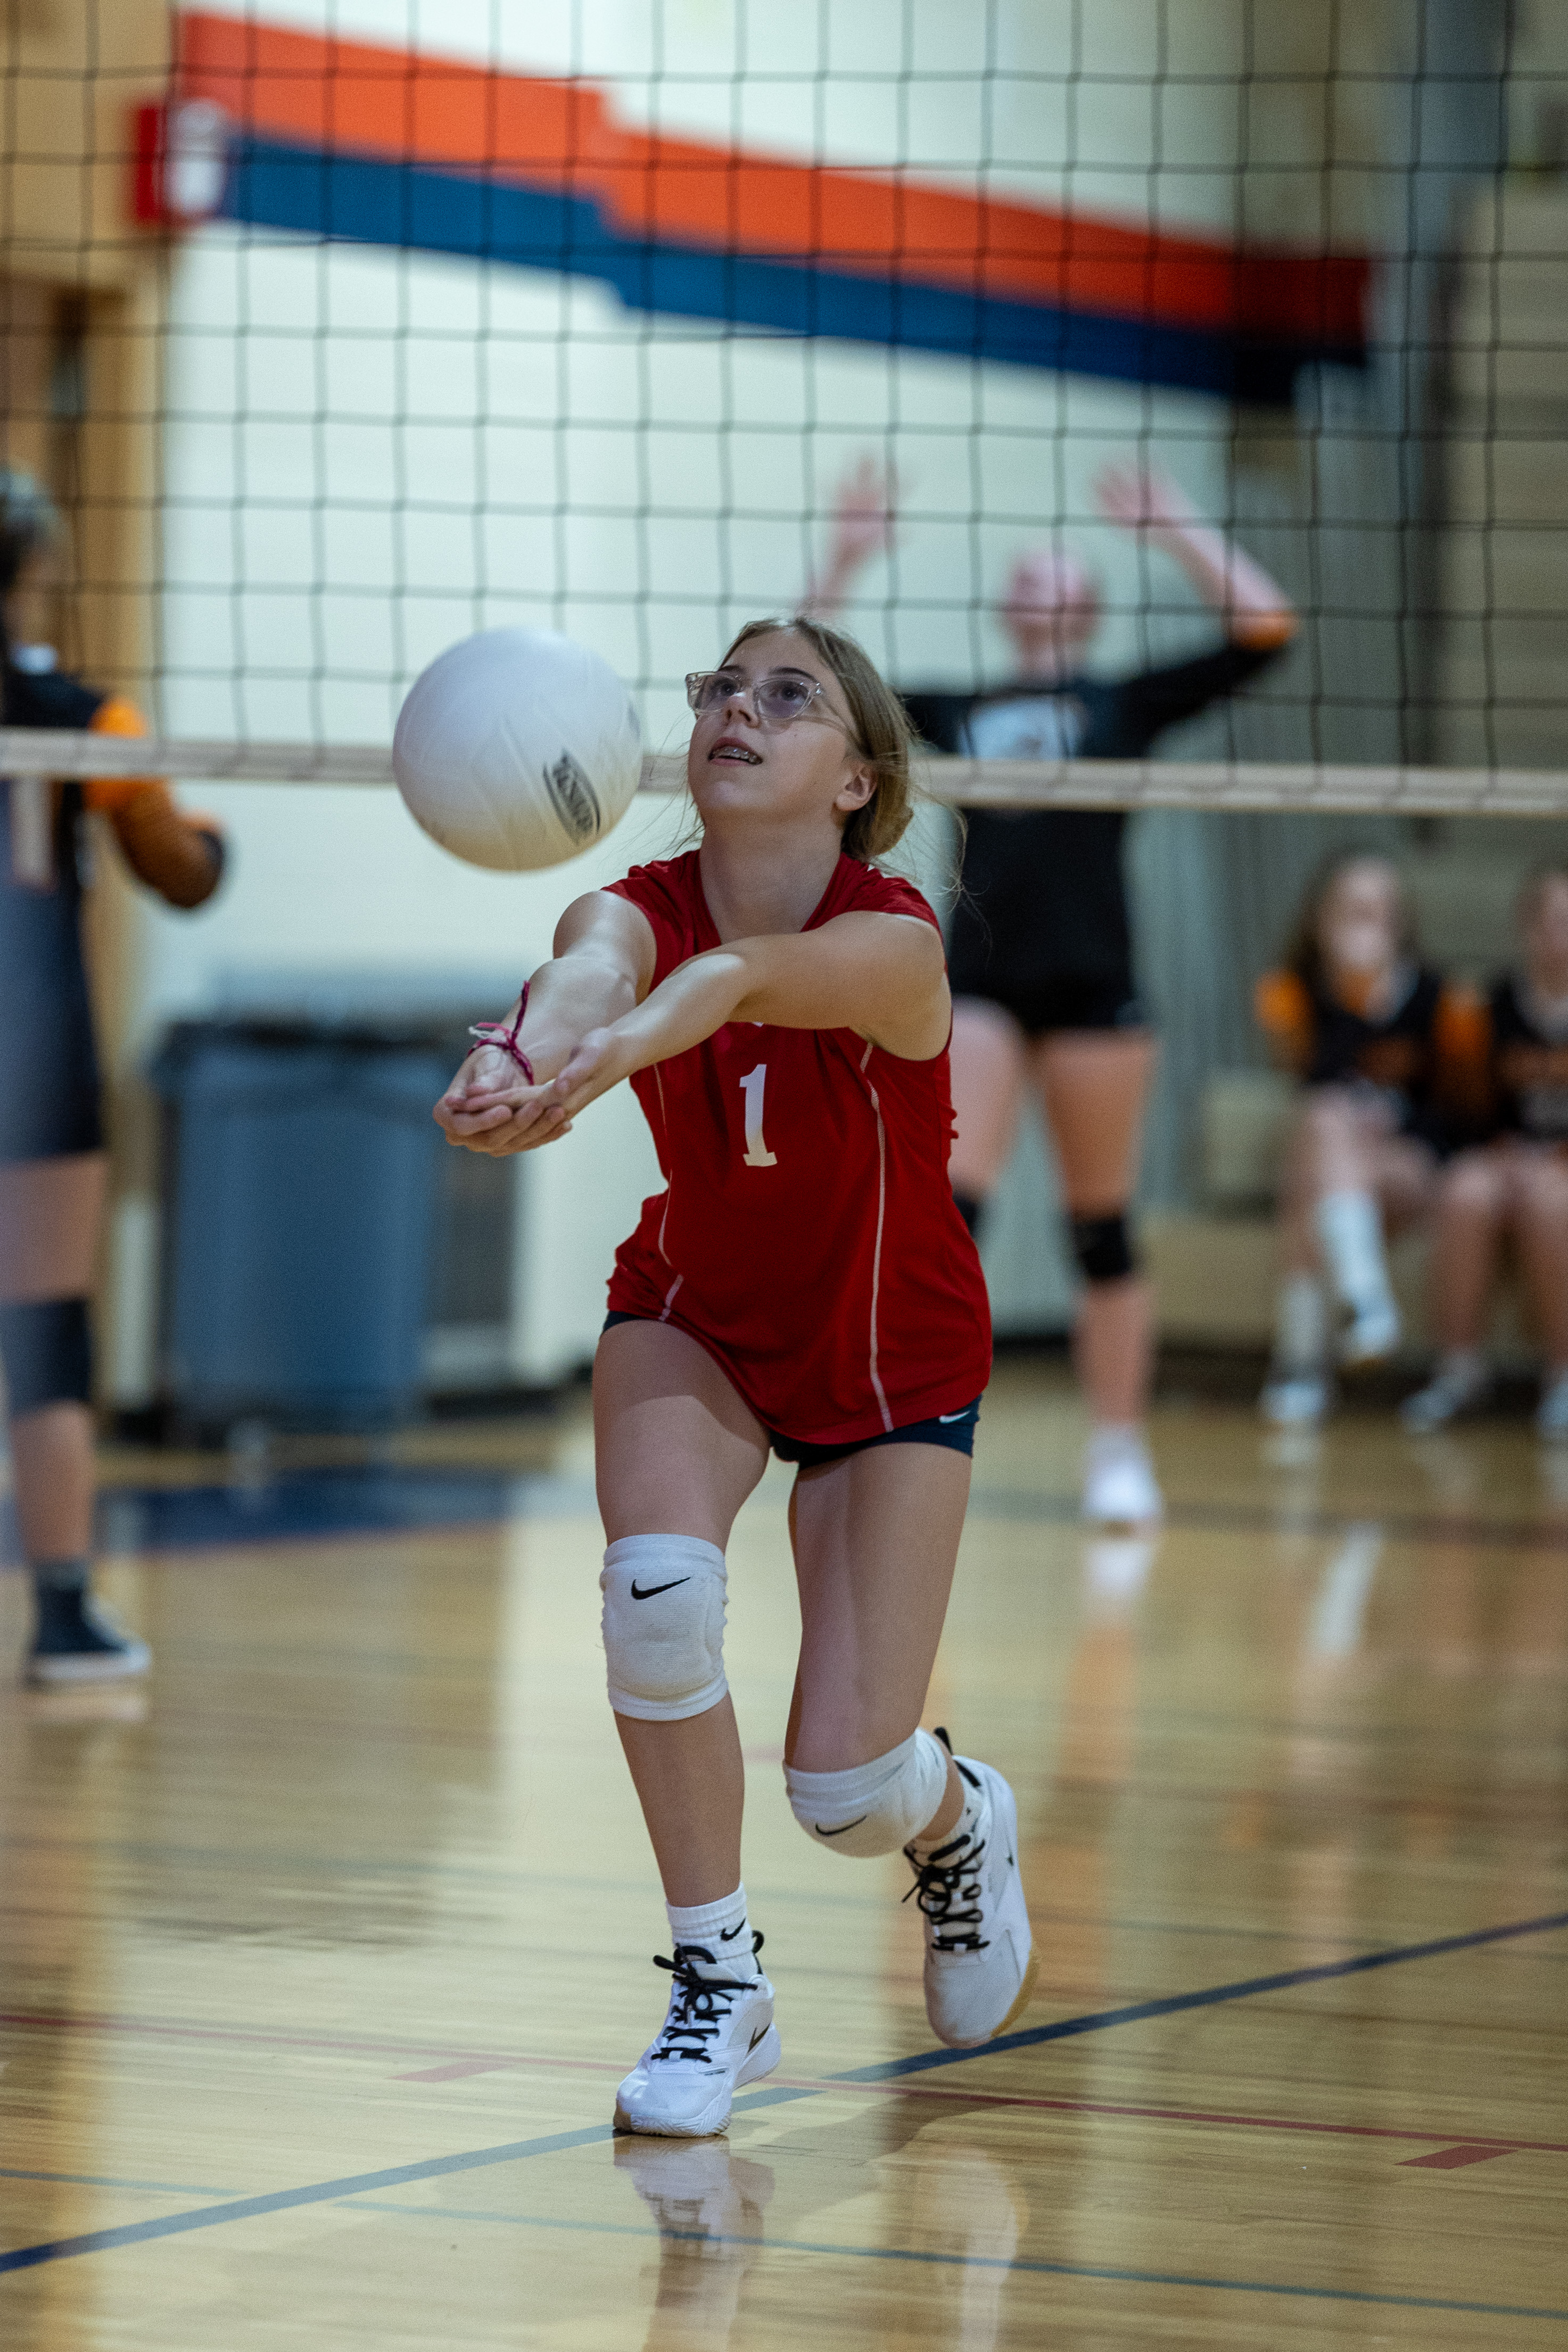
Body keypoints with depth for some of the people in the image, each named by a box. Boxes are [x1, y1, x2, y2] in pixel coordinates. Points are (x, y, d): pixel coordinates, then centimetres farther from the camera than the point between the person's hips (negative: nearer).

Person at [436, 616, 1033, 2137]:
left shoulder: (895, 944, -30)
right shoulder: (635, 914, -21)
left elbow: (743, 976, -52)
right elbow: (592, 972, -47)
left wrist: (600, 1063, -74)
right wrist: (522, 1056, -72)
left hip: (893, 1366, -2)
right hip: (696, 1324, 2)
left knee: (843, 1794, -9)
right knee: (657, 1587, -29)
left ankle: (957, 1822, 31)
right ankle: (717, 1984, -9)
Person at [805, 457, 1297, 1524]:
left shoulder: (1127, 705, 9)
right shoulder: (957, 713, 15)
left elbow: (1266, 627, 0)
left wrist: (1169, 525, 1)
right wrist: (847, 558, 9)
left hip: (1094, 986, -2)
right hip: (981, 986, 2)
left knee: (1101, 1227, 4)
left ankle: (1121, 1451, 14)